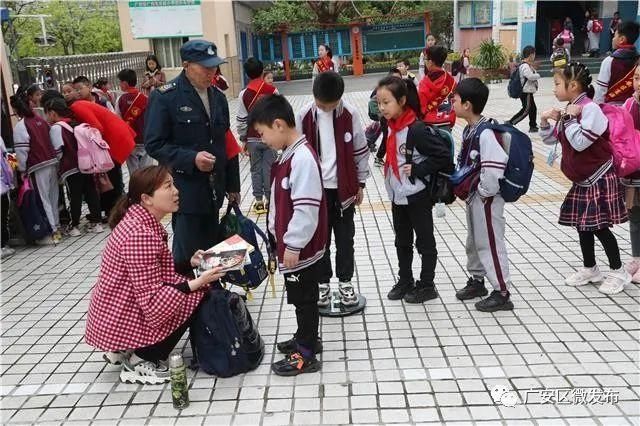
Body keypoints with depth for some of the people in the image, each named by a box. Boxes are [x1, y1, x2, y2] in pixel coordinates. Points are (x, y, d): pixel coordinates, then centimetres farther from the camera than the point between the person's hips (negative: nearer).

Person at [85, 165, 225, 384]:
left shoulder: (142, 221, 2)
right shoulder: (140, 234, -28)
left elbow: (157, 271, 11)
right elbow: (152, 301, -28)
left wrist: (190, 262, -2)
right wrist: (197, 283, -28)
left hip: (116, 314, 9)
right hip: (119, 321, -9)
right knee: (196, 297, -12)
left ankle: (125, 350, 14)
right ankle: (140, 362, -1)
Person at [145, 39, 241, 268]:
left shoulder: (218, 97, 12)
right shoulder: (164, 96, -9)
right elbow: (154, 144, -11)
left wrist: (232, 185, 15)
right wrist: (191, 158, -23)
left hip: (213, 190, 6)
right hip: (185, 191, -6)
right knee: (187, 256, -2)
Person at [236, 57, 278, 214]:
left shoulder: (244, 94, -5)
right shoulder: (272, 90, -5)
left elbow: (241, 119, -2)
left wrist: (243, 138, 8)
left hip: (252, 138, 0)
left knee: (256, 169, 9)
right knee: (269, 168, 5)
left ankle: (258, 200, 11)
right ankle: (269, 199, 8)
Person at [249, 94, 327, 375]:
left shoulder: (303, 157, -23)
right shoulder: (289, 154, 8)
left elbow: (306, 208, -26)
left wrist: (293, 246, -21)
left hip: (300, 247, -9)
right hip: (291, 243, 9)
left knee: (304, 298, 3)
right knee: (300, 296, 21)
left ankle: (306, 355, 16)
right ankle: (306, 338, 37)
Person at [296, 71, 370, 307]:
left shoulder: (350, 114, -8)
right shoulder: (304, 116, -7)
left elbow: (361, 150, 1)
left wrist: (360, 184, 4)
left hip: (343, 187, 0)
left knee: (345, 238, 11)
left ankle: (345, 281, 26)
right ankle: (323, 282, 24)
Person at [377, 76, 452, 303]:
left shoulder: (416, 129, -22)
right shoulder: (391, 126, 2)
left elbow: (443, 154, -23)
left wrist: (417, 170, -20)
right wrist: (387, 165, 4)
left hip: (417, 196, -8)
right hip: (397, 196, 8)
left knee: (424, 241, 9)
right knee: (402, 242, 19)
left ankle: (427, 285, 22)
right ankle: (405, 281, 34)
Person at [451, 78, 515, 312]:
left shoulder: (486, 133, -24)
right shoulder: (469, 130, 7)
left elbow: (494, 167, -31)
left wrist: (484, 192, -20)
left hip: (486, 199, -10)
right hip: (473, 196, 10)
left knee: (491, 243, -1)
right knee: (474, 241, 21)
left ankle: (502, 292, 9)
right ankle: (477, 280, 37)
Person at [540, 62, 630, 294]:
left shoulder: (590, 108, -20)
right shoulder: (570, 109, 7)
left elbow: (580, 143, -27)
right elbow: (550, 139, 15)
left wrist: (569, 119, -21)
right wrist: (545, 121, -1)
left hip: (599, 179, -8)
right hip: (581, 180, 8)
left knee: (599, 226, -2)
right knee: (582, 225, 13)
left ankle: (618, 272, 14)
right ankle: (590, 269, 28)